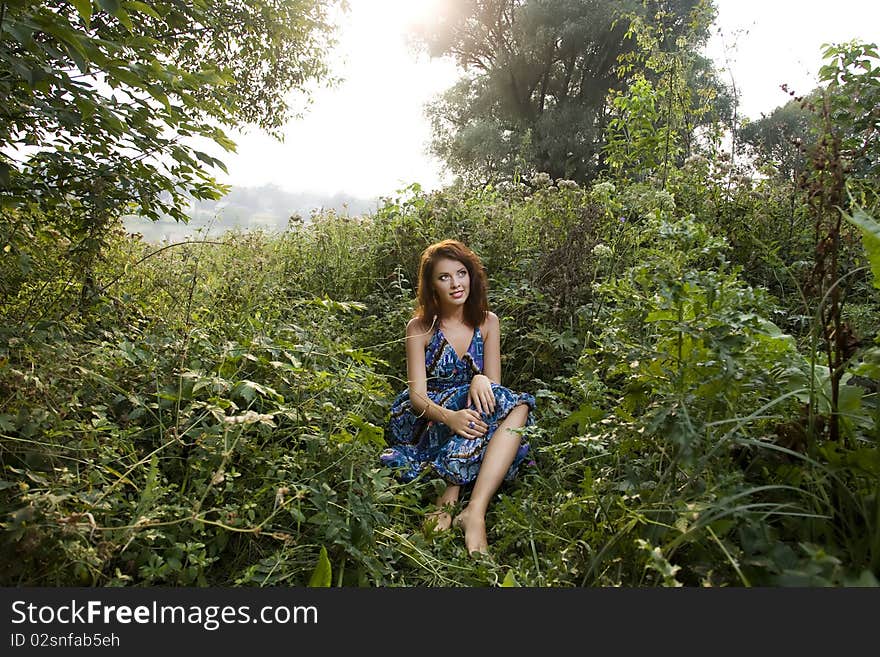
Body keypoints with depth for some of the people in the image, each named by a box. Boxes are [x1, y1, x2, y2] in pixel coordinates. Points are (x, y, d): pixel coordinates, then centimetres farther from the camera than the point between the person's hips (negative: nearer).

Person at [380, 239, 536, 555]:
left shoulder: (487, 322, 7)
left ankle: (475, 509, -38)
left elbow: (493, 383, 2)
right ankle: (452, 498, -34)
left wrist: (481, 380, -25)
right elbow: (417, 395, -11)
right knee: (475, 409, -33)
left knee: (517, 407, -30)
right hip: (425, 422, -3)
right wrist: (448, 416, -35)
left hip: (468, 417, 3)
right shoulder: (420, 327, -2)